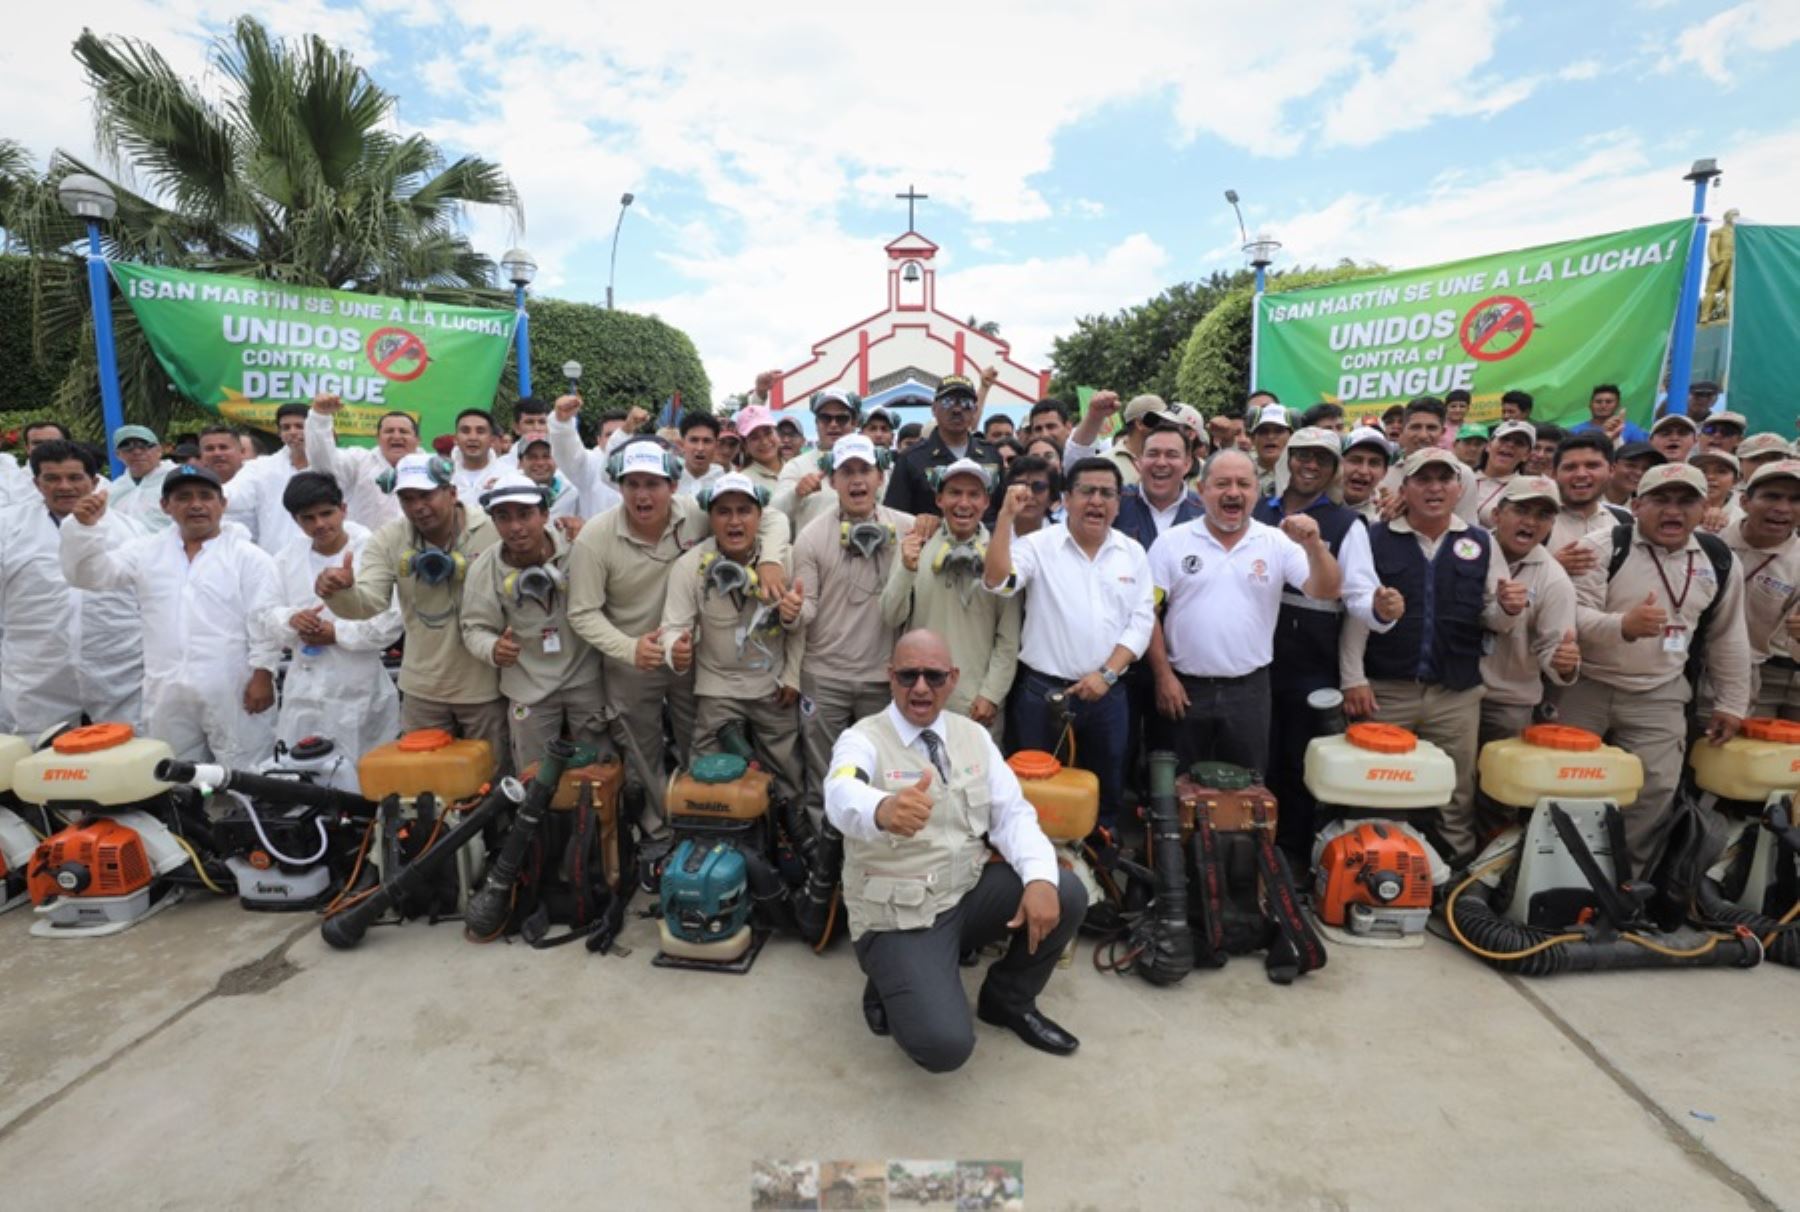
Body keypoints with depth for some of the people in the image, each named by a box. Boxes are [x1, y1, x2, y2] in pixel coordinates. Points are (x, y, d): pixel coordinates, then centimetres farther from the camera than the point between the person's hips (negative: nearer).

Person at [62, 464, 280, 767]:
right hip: (166, 693, 5)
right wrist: (85, 526, -7)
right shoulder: (146, 551, 14)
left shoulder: (249, 555, 0)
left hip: (234, 691, -4)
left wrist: (263, 675, -12)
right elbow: (88, 575, 9)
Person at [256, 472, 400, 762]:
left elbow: (392, 620, -12)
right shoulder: (285, 559, 7)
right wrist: (290, 620, -15)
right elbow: (266, 618, 7)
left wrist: (338, 633, -16)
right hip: (304, 688, 4)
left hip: (358, 690, -4)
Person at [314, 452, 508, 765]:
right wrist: (341, 591, -34)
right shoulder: (387, 540, -4)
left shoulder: (492, 531, -14)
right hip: (422, 687, 3)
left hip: (483, 685, -3)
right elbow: (368, 602, -16)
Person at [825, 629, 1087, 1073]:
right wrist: (884, 810, -62)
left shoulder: (974, 735, 3)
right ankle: (890, 991, 12)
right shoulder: (862, 741, -15)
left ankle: (1008, 999, 11)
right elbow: (843, 795, -37)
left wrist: (1040, 878, -21)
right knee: (944, 1045, -23)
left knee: (1065, 894, -17)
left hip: (970, 893, 5)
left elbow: (1012, 814, -1)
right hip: (899, 918, -5)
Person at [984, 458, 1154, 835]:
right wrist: (1007, 516, -25)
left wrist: (1107, 673, -9)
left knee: (1106, 793, 15)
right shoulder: (1038, 545, -5)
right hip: (1042, 692, -3)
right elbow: (997, 582, -21)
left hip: (1106, 694, 3)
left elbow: (1141, 622, 3)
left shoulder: (1132, 553, 6)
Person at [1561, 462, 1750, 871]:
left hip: (1658, 698, 3)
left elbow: (1727, 638, 13)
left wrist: (1731, 703, 12)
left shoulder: (1720, 561, 4)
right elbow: (1572, 615, -19)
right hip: (1584, 688, -3)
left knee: (1655, 794, 3)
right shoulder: (1603, 546, -11)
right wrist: (1623, 625, -38)